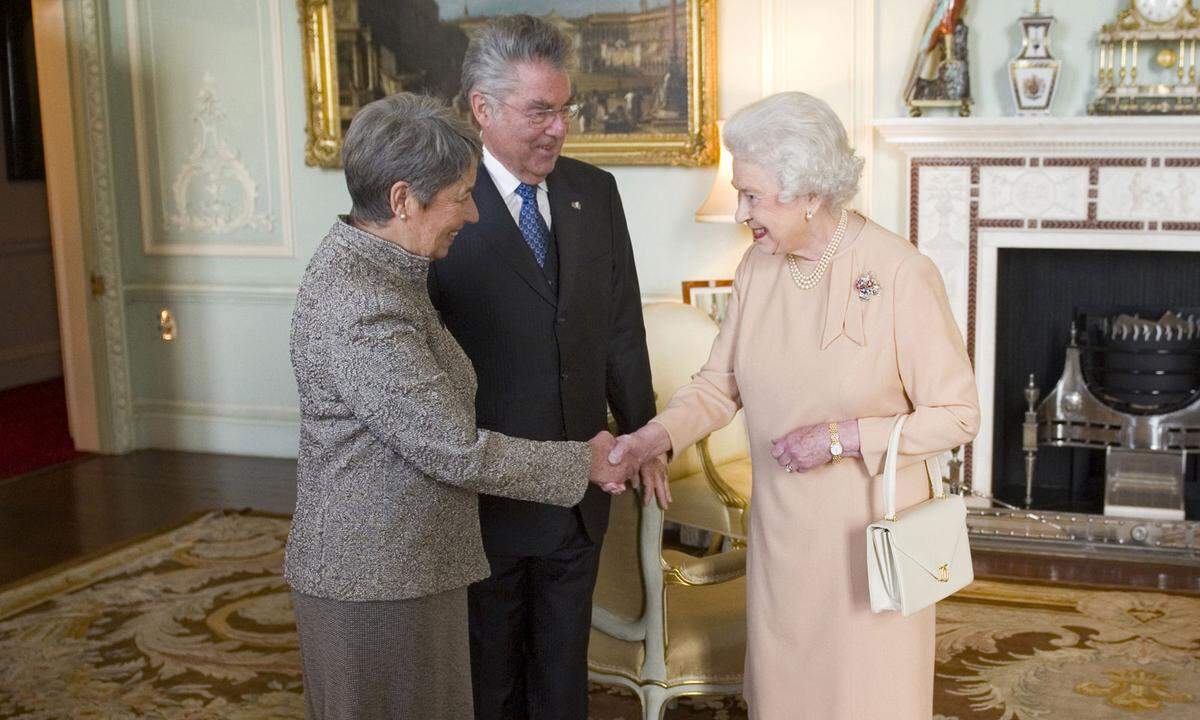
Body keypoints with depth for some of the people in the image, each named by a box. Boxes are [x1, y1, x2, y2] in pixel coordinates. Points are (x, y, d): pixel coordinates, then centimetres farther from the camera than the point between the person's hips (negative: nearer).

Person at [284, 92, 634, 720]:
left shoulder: (359, 262, 6)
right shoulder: (361, 308, -27)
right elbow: (453, 450, -23)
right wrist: (582, 462, -11)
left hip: (400, 562, 10)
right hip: (376, 580, -10)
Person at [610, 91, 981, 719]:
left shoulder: (900, 274, -18)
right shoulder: (758, 267, -1)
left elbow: (957, 415, -13)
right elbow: (720, 383, 6)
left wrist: (841, 438, -19)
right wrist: (656, 436, -11)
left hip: (870, 529, -5)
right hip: (781, 526, 5)